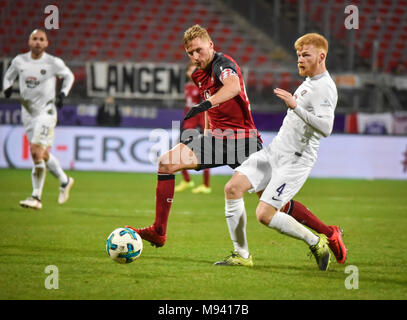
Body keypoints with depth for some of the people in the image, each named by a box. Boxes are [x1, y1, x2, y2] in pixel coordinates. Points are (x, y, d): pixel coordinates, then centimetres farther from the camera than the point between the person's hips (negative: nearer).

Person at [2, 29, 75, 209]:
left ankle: (36, 197, -11)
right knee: (44, 154, 10)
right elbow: (9, 76, 19)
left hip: (46, 111, -5)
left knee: (36, 152, -17)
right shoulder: (19, 61, 2)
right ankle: (64, 181, 34)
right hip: (27, 113, 5)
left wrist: (63, 94, -4)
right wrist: (7, 87, -3)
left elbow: (69, 76, 10)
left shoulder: (53, 62, -7)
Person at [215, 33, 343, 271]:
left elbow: (326, 128, -31)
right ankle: (241, 255, 2)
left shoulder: (325, 88, -16)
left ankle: (316, 243, 3)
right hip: (274, 151, 9)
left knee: (265, 215, -17)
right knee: (233, 188, -5)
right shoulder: (309, 82, 14)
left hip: (296, 160, -9)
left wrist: (295, 106, -35)